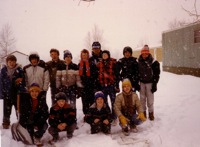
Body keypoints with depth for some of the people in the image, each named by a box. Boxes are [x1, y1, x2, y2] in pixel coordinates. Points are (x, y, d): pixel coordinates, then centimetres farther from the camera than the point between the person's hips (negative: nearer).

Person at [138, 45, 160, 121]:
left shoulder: (154, 62, -9)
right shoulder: (139, 62, 1)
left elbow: (157, 74, -7)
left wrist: (154, 84, -11)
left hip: (150, 83, -3)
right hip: (141, 83, 3)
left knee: (150, 99, 1)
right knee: (142, 98, 9)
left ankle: (151, 112, 17)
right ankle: (143, 112, 23)